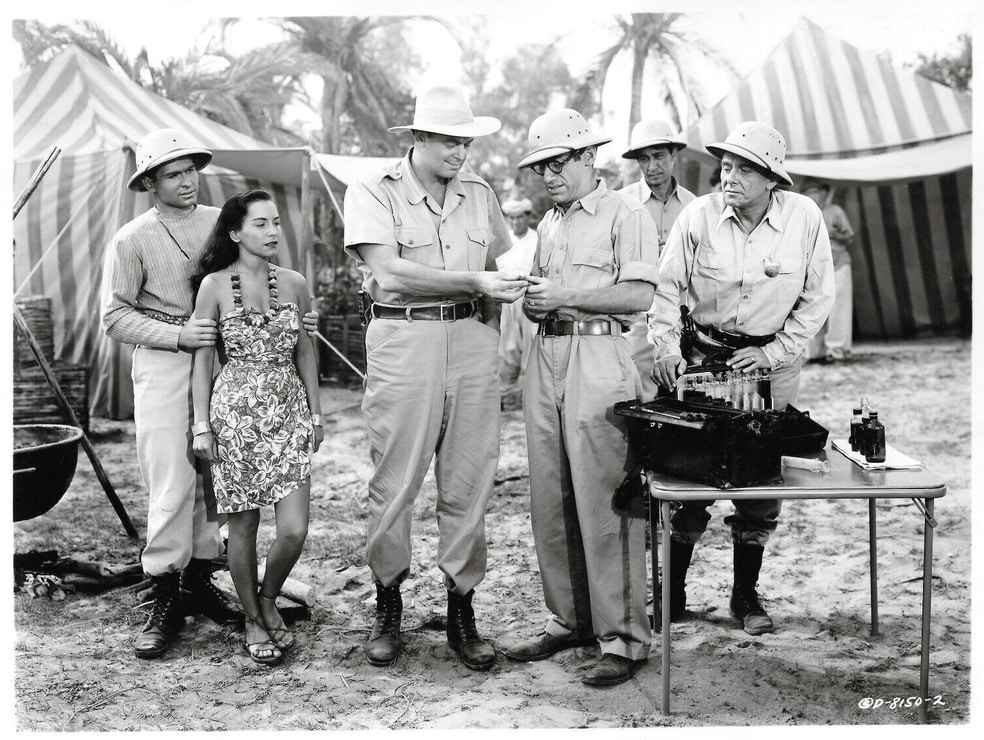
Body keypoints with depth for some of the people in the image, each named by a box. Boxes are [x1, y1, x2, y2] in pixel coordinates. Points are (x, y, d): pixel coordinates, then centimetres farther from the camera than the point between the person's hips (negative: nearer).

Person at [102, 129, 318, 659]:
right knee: (171, 482, -7)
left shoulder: (221, 222, 10)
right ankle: (165, 597, 2)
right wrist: (178, 336, -15)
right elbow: (115, 317, -2)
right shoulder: (133, 239, 0)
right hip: (163, 365, -4)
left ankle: (198, 579, 21)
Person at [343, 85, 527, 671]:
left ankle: (463, 611, 14)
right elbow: (390, 272, -13)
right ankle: (388, 607, 15)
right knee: (394, 483, -1)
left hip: (473, 342, 4)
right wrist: (474, 282, -17)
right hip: (403, 338, -3)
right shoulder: (374, 193, -1)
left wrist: (489, 338, 7)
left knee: (469, 484, 4)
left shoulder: (480, 194, 14)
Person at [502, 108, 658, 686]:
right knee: (550, 501, 7)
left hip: (599, 360, -7)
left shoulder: (626, 215, 0)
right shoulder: (550, 224, 23)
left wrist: (565, 296, -13)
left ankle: (624, 638, -2)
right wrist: (533, 303, 3)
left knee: (603, 503, -8)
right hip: (547, 357, 8)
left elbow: (639, 294, -11)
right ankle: (569, 620, 19)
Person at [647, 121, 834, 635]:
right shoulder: (699, 215, -9)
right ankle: (673, 592, 15)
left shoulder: (804, 217, -7)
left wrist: (774, 352, -9)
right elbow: (667, 289, -2)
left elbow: (816, 298, -2)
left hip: (773, 360, 1)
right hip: (705, 355, -1)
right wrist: (666, 348, -13)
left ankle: (746, 595, 22)